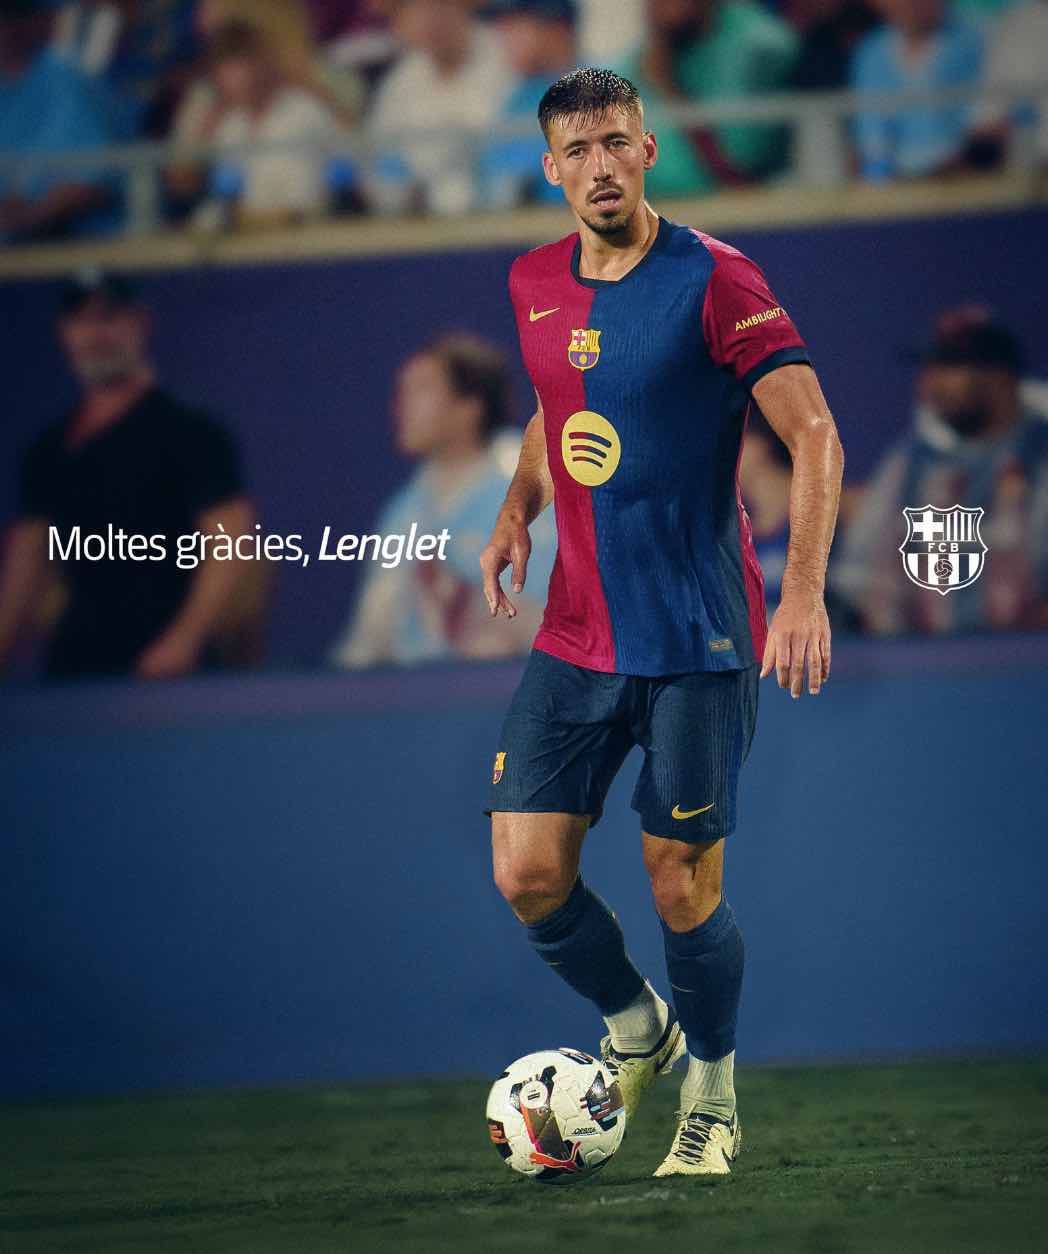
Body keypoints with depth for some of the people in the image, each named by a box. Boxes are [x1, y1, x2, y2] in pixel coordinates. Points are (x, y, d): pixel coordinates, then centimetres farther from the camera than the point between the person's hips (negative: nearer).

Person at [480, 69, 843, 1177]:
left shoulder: (713, 281, -11)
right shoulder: (534, 285, 7)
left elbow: (814, 435, -14)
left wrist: (805, 588, -25)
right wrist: (517, 510, 6)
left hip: (698, 641, -5)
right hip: (574, 637, 5)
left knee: (684, 886, -2)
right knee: (528, 875, -3)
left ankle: (712, 1101, 21)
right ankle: (633, 1025, 25)